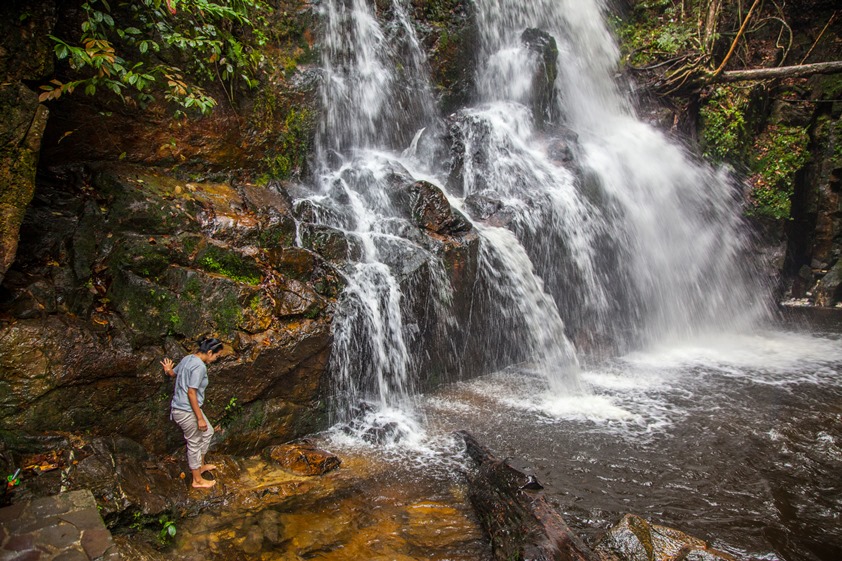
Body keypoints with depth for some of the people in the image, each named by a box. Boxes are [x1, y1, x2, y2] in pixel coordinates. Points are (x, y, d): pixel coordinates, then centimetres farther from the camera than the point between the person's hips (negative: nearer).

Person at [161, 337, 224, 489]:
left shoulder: (188, 358, 5)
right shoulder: (199, 367, -24)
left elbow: (173, 374, 20)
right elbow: (191, 393, -25)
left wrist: (168, 370, -2)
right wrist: (200, 418, -20)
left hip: (180, 407, 10)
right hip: (186, 412, -10)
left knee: (207, 432, 23)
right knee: (194, 444, 7)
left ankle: (200, 466, 40)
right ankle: (197, 480, 24)